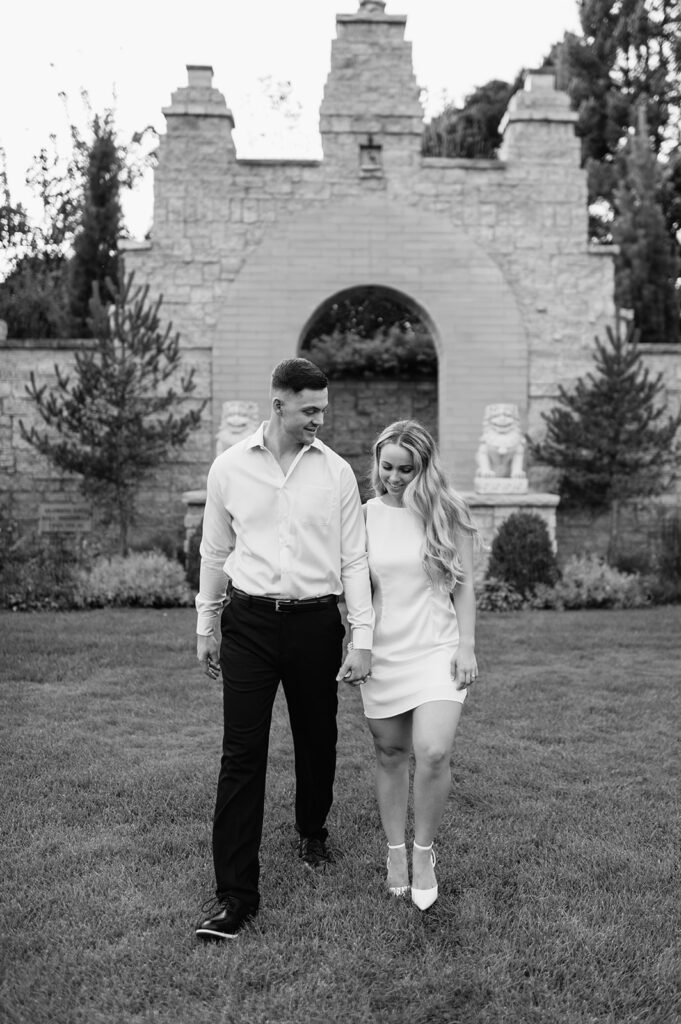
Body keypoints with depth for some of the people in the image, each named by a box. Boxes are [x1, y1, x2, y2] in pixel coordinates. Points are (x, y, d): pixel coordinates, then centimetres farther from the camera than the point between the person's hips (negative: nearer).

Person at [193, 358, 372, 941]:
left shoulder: (336, 472, 0)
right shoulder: (230, 468, 1)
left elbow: (354, 559, 1)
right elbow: (214, 553, 10)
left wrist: (363, 639, -4)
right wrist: (206, 627, 12)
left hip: (315, 622, 1)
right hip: (249, 620, -1)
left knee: (317, 741, 14)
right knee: (242, 754, -3)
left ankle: (313, 834, 42)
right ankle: (236, 893, 4)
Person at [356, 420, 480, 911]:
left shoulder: (449, 512, -1)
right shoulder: (365, 515, 3)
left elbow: (464, 584, 2)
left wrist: (467, 645, -4)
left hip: (437, 649, -2)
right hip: (382, 653, 2)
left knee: (433, 753, -14)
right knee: (391, 755, 9)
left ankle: (425, 851, 8)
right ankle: (396, 851, 27)